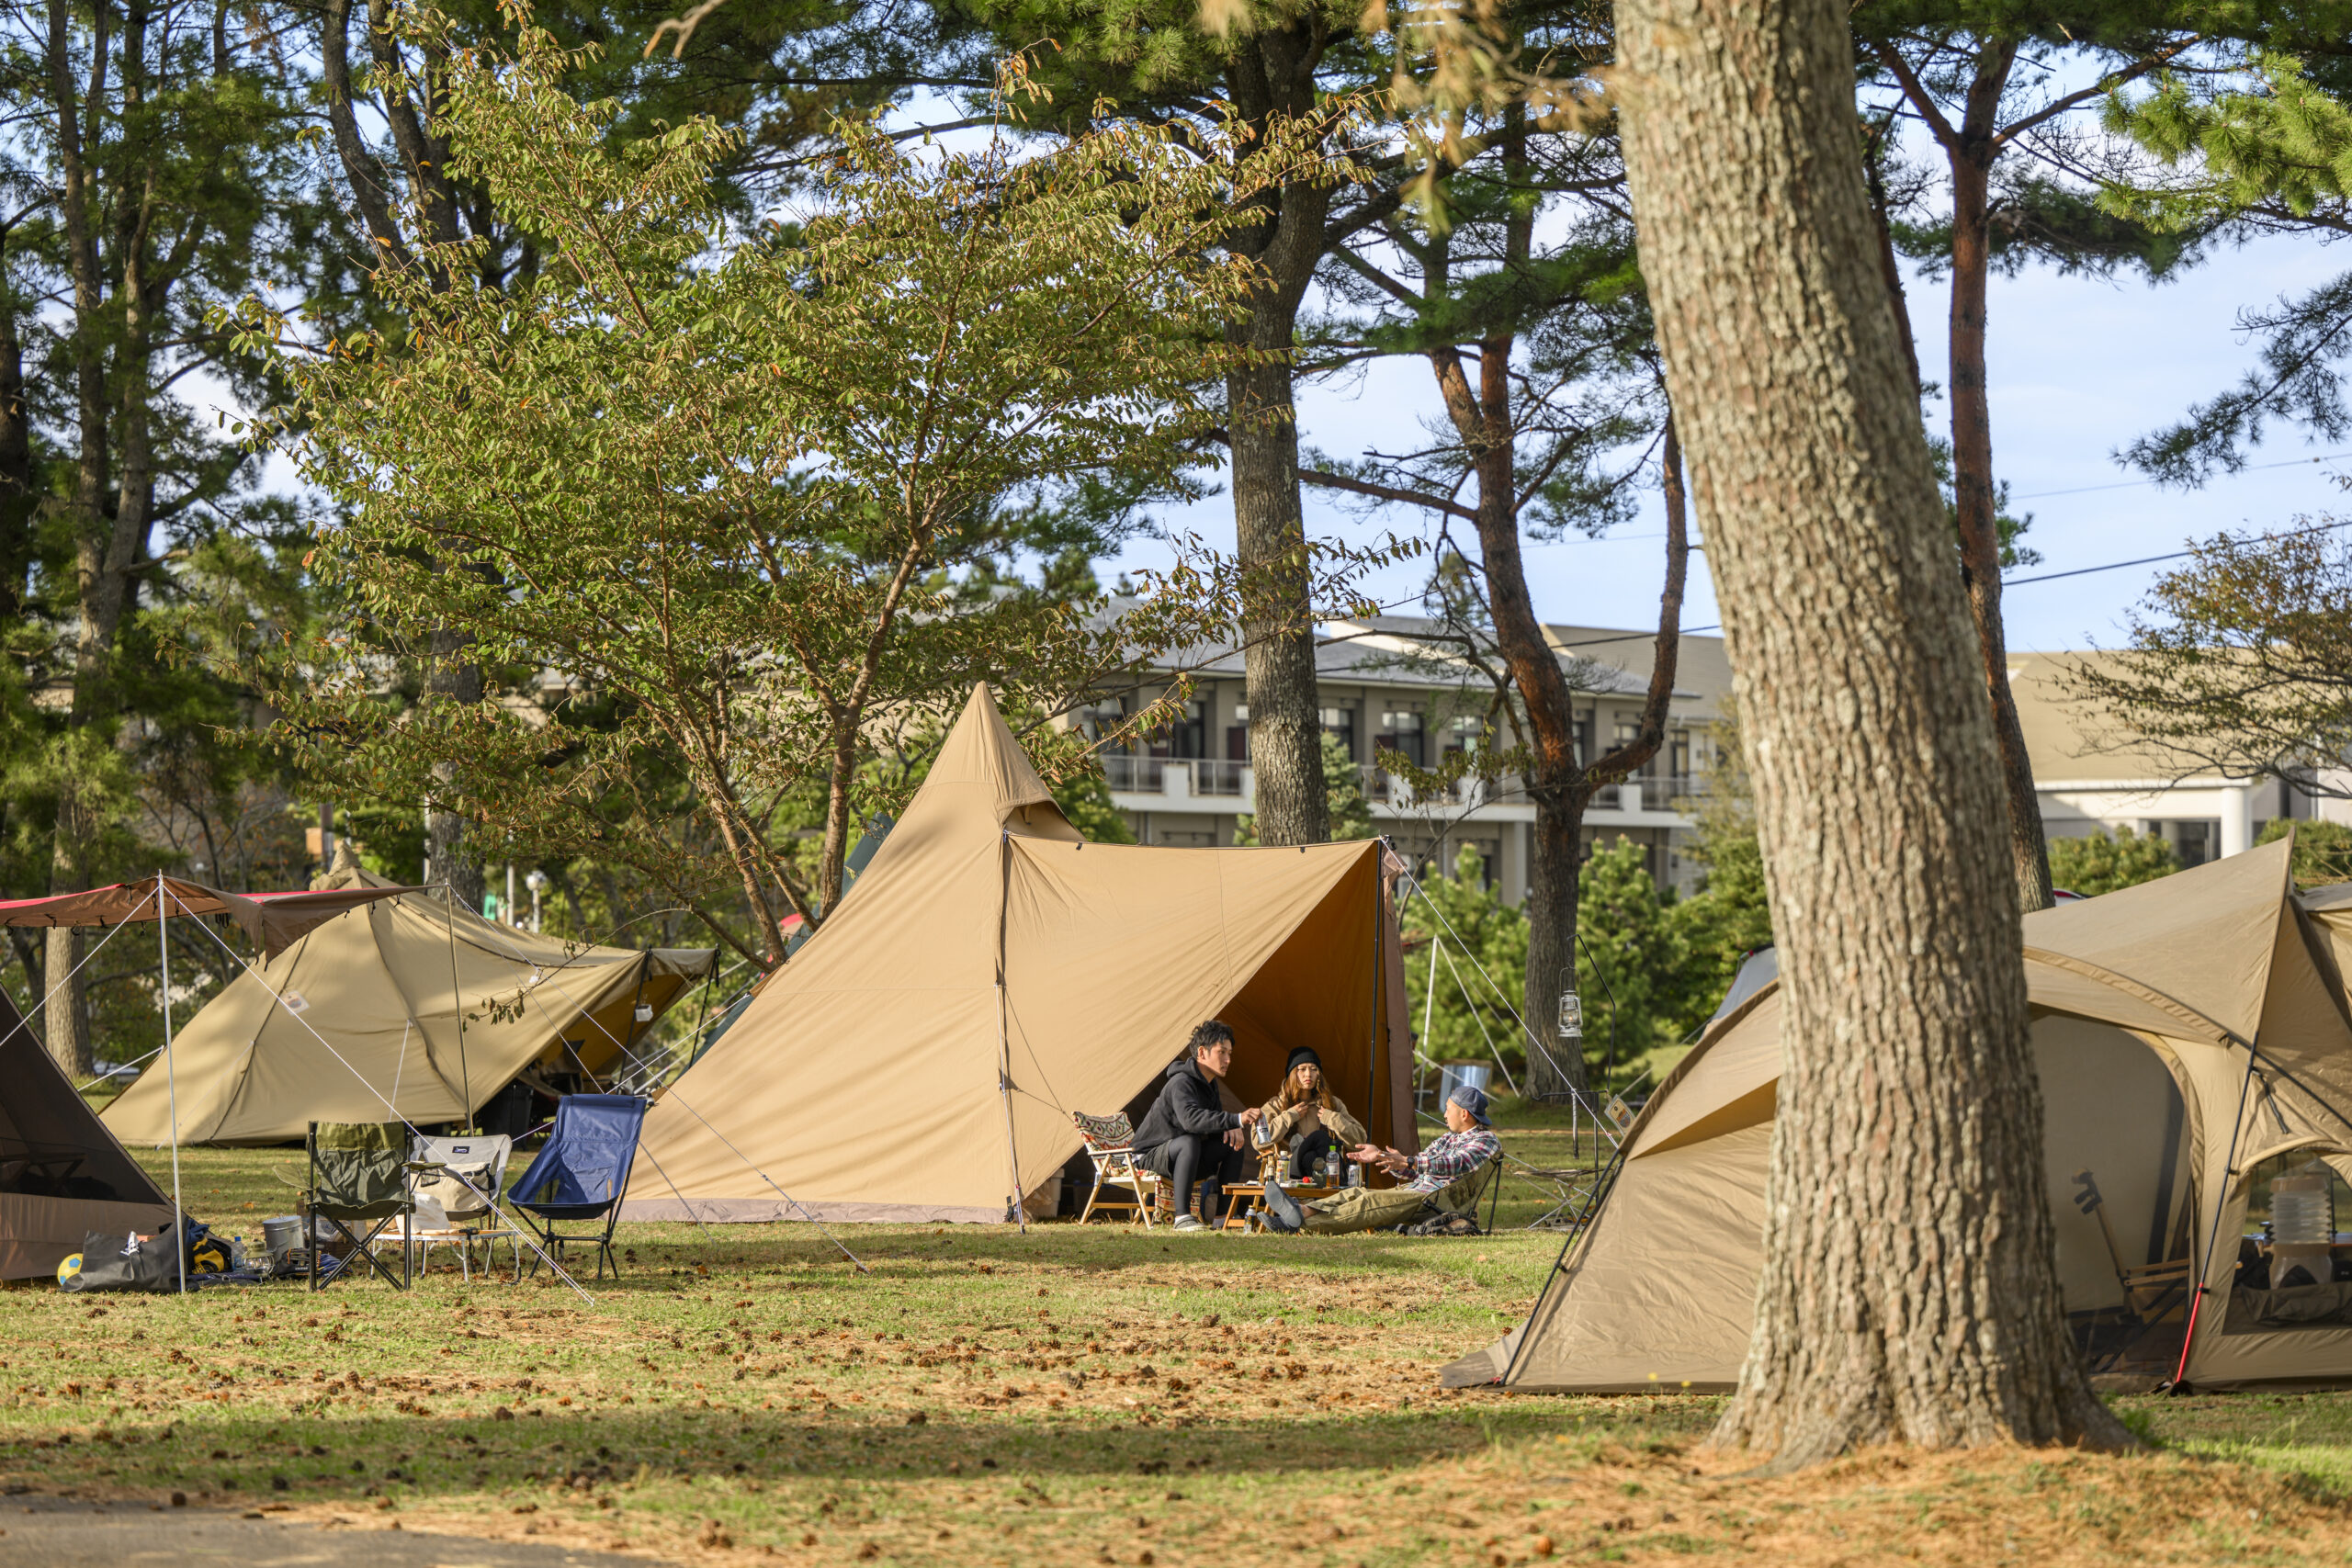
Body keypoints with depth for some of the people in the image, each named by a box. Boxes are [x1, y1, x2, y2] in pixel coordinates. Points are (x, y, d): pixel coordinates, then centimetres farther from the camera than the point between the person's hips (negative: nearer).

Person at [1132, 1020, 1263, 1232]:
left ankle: (1221, 1217, -6)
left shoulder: (1209, 1085, 8)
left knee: (1234, 1145, -5)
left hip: (1181, 1156, 9)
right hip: (1151, 1157, -9)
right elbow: (1190, 1118, -43)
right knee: (1189, 1142, -38)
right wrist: (1236, 1120, -52)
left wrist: (1232, 1129, -13)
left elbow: (1213, 1122, 14)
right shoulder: (1181, 1083, -24)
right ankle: (1182, 1217, -37)